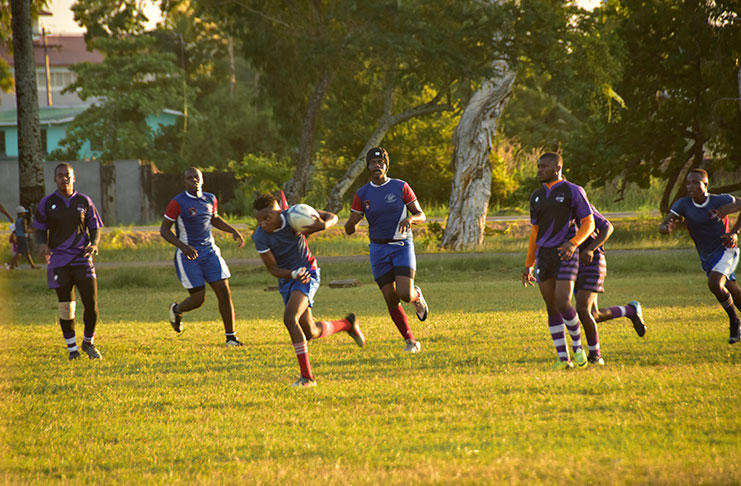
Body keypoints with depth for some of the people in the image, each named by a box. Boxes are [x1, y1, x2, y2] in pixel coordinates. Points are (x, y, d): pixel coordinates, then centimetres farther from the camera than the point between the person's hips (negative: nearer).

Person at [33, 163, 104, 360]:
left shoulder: (84, 201, 5)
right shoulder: (47, 203, 4)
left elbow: (95, 228, 11)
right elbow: (40, 230, 10)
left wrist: (94, 244, -9)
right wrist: (43, 245, -11)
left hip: (82, 259, 0)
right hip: (59, 261, 0)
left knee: (91, 304, -7)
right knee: (66, 307, 1)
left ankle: (89, 342, 15)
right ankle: (71, 347, 15)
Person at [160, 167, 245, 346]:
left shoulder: (210, 199, 6)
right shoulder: (177, 203, -12)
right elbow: (164, 230, -10)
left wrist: (233, 231, 13)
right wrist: (183, 246, -24)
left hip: (209, 251, 5)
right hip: (188, 255, -5)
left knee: (224, 291, -6)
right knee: (198, 299, -6)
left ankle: (230, 336, 2)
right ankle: (176, 310, 30)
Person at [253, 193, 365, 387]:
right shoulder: (260, 237, -17)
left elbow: (332, 217, -7)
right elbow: (272, 269, -10)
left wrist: (324, 225, -32)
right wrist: (294, 274, -29)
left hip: (307, 272, -4)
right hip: (286, 278, 4)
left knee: (290, 318, -26)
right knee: (311, 333, 8)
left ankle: (307, 377, -21)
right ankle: (347, 324, 40)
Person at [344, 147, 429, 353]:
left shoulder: (401, 187, -2)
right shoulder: (362, 194, 2)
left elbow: (421, 215, 3)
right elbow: (349, 229, 1)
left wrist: (410, 219, -21)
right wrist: (352, 222, -23)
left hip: (402, 246, -2)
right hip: (379, 249, 2)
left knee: (404, 294, -18)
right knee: (391, 300, -3)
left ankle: (417, 296, 20)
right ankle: (410, 341, 12)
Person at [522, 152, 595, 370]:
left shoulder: (573, 192, -5)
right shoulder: (536, 196, 14)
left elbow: (588, 223, -4)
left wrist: (573, 244, -22)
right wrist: (528, 266, 18)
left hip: (566, 255, -6)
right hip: (543, 255, 6)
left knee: (563, 304, -16)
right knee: (552, 308, 3)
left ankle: (578, 346, 6)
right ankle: (563, 358, 6)